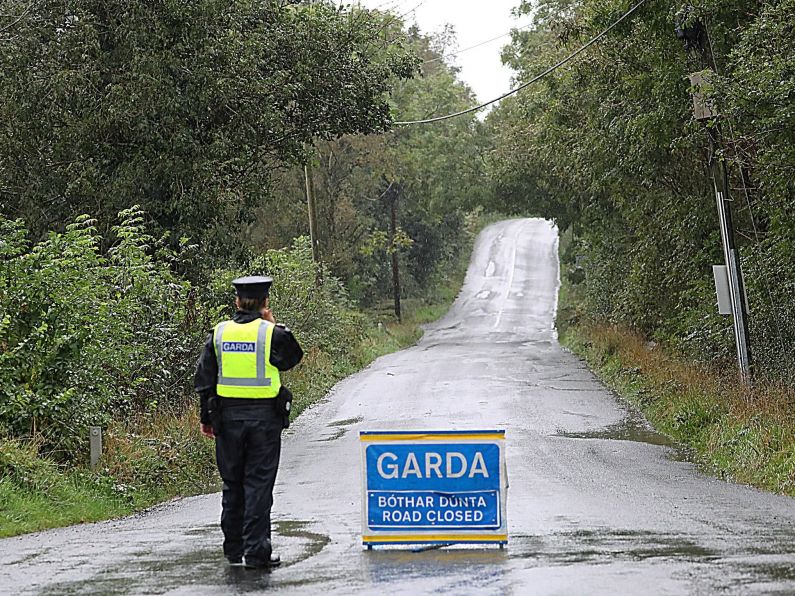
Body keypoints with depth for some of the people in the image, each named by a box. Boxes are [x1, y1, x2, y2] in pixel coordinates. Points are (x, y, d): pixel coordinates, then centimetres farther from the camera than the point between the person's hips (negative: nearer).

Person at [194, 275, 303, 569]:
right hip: (265, 417, -3)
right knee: (259, 484, 0)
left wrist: (207, 418, 11)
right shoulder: (272, 333, -8)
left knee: (232, 485, 12)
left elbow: (203, 377, 4)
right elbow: (293, 358, 10)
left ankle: (234, 550, 18)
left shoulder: (219, 333, 1)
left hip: (228, 418, 3)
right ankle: (256, 551, -4)